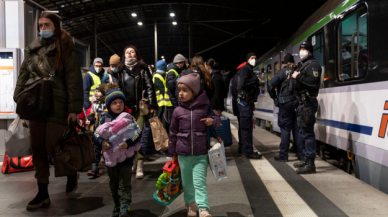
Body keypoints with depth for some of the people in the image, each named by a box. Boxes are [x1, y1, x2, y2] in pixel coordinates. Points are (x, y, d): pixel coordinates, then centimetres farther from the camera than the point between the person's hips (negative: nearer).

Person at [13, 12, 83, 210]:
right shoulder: (33, 49, 12)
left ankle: (72, 173, 26)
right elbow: (23, 76, 15)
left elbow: (74, 81, -9)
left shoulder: (65, 50, -3)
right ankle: (42, 193, 18)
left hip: (57, 107, -5)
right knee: (38, 150, 7)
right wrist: (19, 102, 7)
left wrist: (74, 109, -15)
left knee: (53, 148, -4)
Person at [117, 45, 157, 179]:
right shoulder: (121, 71, 17)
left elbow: (149, 87, 3)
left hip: (140, 107, -3)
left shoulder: (142, 69, 9)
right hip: (126, 108, 3)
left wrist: (152, 105, -7)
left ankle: (139, 166, -5)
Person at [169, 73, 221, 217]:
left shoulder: (204, 108, -4)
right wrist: (173, 152, 10)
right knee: (187, 182, 15)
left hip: (201, 154, -2)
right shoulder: (178, 111, -1)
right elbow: (173, 133, 7)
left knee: (200, 182, -9)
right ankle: (191, 205, 35)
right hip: (183, 154, 2)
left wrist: (213, 121, -14)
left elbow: (217, 120, 11)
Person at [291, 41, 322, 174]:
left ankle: (310, 164, -10)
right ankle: (305, 159, 27)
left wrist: (298, 77, -17)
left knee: (307, 132, -12)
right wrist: (296, 77, 10)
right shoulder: (303, 65, 24)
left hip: (308, 103, -11)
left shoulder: (313, 65, -7)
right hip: (302, 103, 11)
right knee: (303, 132, 16)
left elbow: (314, 82, -23)